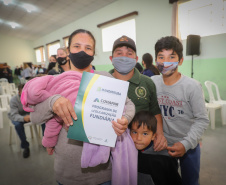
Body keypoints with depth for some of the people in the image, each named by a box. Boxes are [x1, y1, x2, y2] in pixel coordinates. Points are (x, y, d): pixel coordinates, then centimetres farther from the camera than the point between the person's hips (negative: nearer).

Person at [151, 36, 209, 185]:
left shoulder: (193, 86, -17)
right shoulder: (152, 82, -8)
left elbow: (202, 120, -14)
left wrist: (186, 143, -21)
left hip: (189, 146, -2)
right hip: (163, 144, 3)